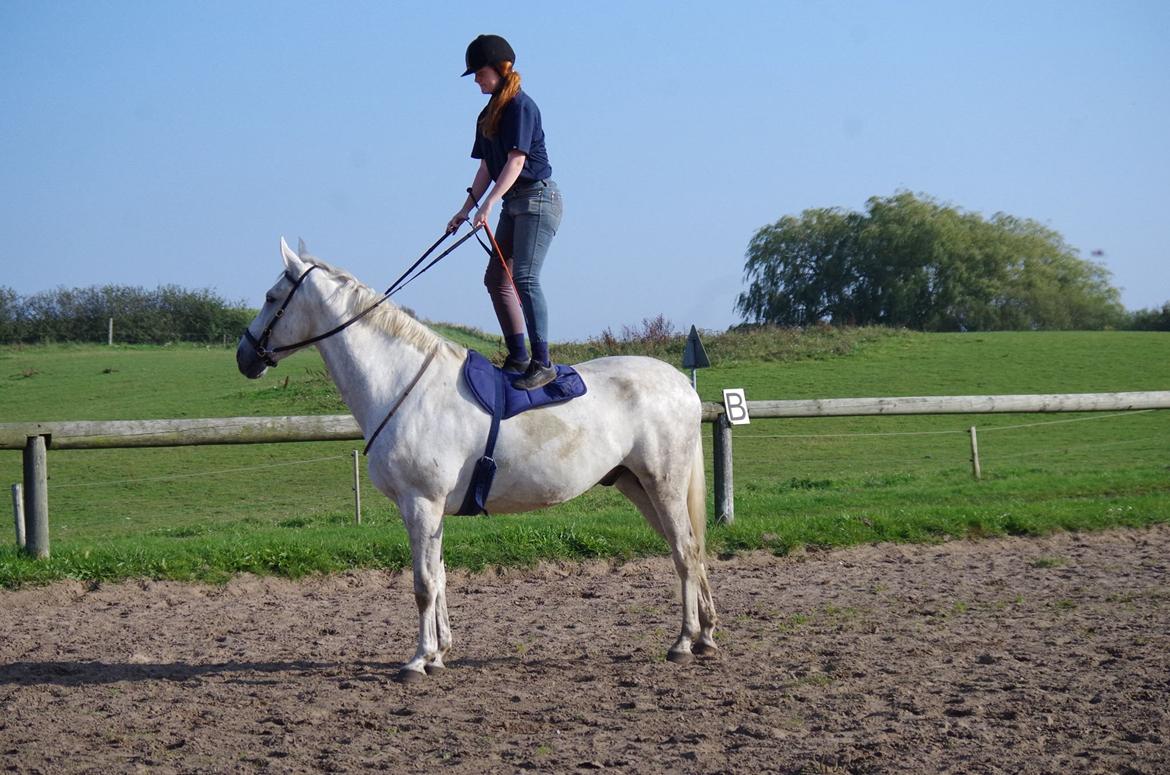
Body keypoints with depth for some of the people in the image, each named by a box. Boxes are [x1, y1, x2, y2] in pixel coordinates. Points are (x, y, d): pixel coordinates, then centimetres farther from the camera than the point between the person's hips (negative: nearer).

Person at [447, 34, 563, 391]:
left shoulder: (520, 106, -12)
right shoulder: (488, 114, 15)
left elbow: (516, 161, -21)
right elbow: (487, 168, 18)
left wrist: (489, 204, -29)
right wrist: (466, 208, 12)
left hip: (537, 198, -10)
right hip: (513, 203, 10)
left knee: (524, 278, -19)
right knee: (496, 278, 8)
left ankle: (542, 364, -21)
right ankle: (518, 357, 14)